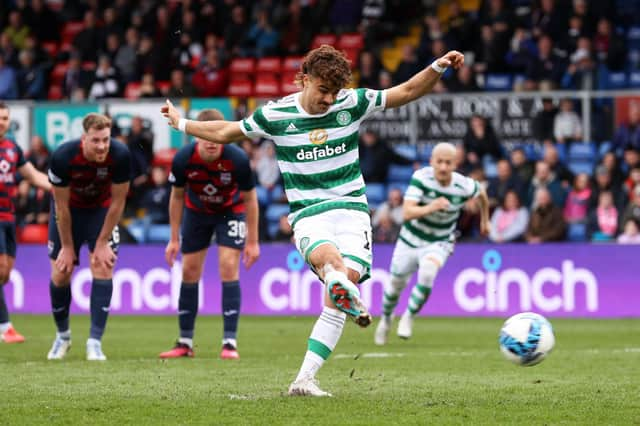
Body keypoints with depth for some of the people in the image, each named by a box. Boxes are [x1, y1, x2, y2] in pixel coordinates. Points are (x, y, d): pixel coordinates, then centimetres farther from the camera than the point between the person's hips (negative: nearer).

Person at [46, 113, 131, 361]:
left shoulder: (120, 156, -30)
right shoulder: (63, 157, -32)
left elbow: (118, 201, -17)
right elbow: (61, 206, -19)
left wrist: (102, 243, -14)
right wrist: (67, 246, -12)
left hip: (101, 209, 0)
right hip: (70, 209, 0)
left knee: (103, 268, -15)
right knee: (60, 274, -1)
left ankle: (95, 341, -13)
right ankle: (62, 336, 22)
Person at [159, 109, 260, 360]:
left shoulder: (238, 159, -32)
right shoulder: (183, 159, -27)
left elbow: (249, 198, -16)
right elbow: (177, 197, -9)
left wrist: (252, 241, -12)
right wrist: (174, 239, -5)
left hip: (231, 210, -2)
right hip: (196, 211, 2)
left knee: (229, 268, -16)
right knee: (189, 271, 2)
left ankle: (230, 343, -14)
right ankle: (185, 343, 12)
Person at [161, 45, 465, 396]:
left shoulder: (352, 103, 2)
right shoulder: (275, 114, 1)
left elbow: (407, 92, 7)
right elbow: (225, 132, 16)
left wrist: (438, 67, -6)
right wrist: (182, 124, 20)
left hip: (351, 209, 1)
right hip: (308, 215, -1)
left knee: (335, 302, -14)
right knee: (329, 257, -38)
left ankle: (304, 380, -12)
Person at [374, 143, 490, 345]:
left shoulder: (463, 186, -19)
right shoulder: (421, 177, -24)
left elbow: (482, 193, 7)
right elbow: (407, 212, -34)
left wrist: (484, 220, 21)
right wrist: (429, 208, -51)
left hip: (439, 243, -1)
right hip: (410, 239, 1)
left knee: (428, 270, -32)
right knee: (396, 284, 14)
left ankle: (409, 316, -11)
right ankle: (386, 318, 47)